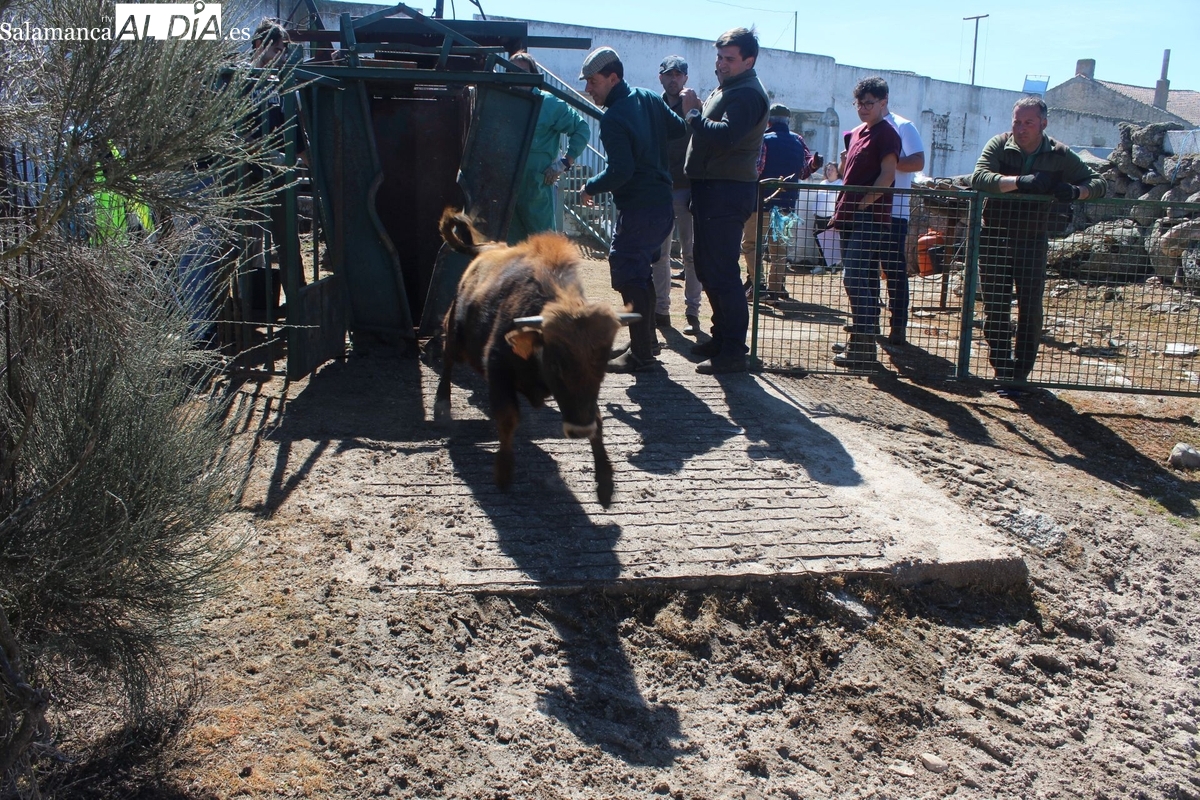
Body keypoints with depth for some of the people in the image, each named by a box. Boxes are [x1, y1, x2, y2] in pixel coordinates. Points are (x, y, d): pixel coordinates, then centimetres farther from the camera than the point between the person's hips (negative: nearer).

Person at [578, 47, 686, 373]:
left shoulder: (613, 119, -18)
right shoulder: (648, 98, 7)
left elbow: (621, 171, -24)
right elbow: (679, 129, 15)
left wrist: (590, 188, -9)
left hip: (638, 209, -9)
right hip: (663, 203, 9)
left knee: (628, 275, -4)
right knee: (639, 270, 19)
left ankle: (641, 353, -1)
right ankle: (646, 338, 28)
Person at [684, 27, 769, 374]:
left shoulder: (747, 94, -13)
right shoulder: (727, 87, 20)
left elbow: (725, 135, -27)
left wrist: (693, 116, -15)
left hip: (727, 192, -11)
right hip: (712, 189, 11)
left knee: (721, 272, -10)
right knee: (707, 267, 16)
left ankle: (733, 352, -6)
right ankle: (721, 337, 27)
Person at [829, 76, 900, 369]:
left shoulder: (885, 133, -6)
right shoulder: (857, 133, 19)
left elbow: (888, 174, -16)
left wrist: (863, 203, -17)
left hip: (871, 217, -9)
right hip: (852, 216, 9)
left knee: (855, 279, -15)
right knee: (865, 280, 13)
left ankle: (862, 349, -14)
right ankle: (864, 342, 20)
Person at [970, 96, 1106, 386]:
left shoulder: (1059, 155, -1)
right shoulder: (999, 145, -5)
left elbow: (1099, 183, 1)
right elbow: (979, 177, -23)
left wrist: (1076, 191, -22)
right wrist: (1019, 182, -36)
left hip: (1032, 241, 1)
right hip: (994, 239, 0)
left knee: (1031, 308, 0)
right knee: (995, 308, 4)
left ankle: (1021, 371, 11)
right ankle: (1002, 370, 17)